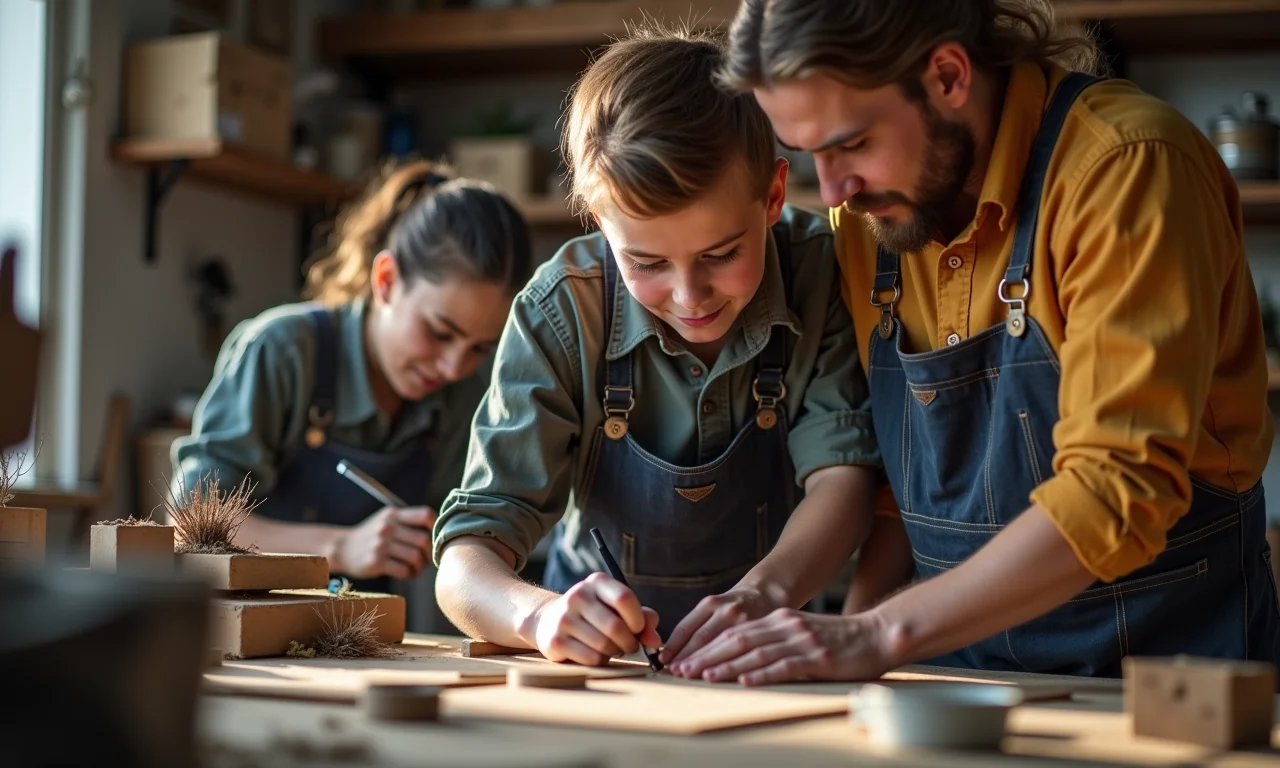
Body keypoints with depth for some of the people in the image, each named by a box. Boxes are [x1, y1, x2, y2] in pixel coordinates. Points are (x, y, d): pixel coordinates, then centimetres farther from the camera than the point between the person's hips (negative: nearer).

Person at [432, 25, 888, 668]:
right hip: (602, 660, 0)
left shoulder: (820, 272, -15)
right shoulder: (561, 312, -17)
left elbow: (842, 474, -19)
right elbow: (464, 568, -19)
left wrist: (765, 592, -39)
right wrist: (542, 614, -41)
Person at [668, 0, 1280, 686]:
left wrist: (881, 635, -26)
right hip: (964, 666, 4)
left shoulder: (1129, 166, -16)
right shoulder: (862, 204, 4)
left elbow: (1119, 490, -22)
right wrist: (844, 648, -1)